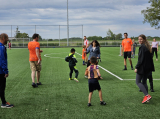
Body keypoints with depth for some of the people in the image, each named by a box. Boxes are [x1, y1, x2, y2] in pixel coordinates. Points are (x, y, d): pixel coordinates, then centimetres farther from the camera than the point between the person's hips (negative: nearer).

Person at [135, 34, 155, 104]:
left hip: (142, 67, -9)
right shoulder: (148, 47, 12)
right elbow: (150, 58, 17)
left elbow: (141, 59, -19)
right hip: (148, 67, 9)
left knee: (138, 82, -1)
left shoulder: (142, 47, -15)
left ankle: (147, 95, -13)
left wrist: (137, 67, -15)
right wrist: (151, 67, 21)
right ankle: (146, 97, 16)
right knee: (144, 82, 16)